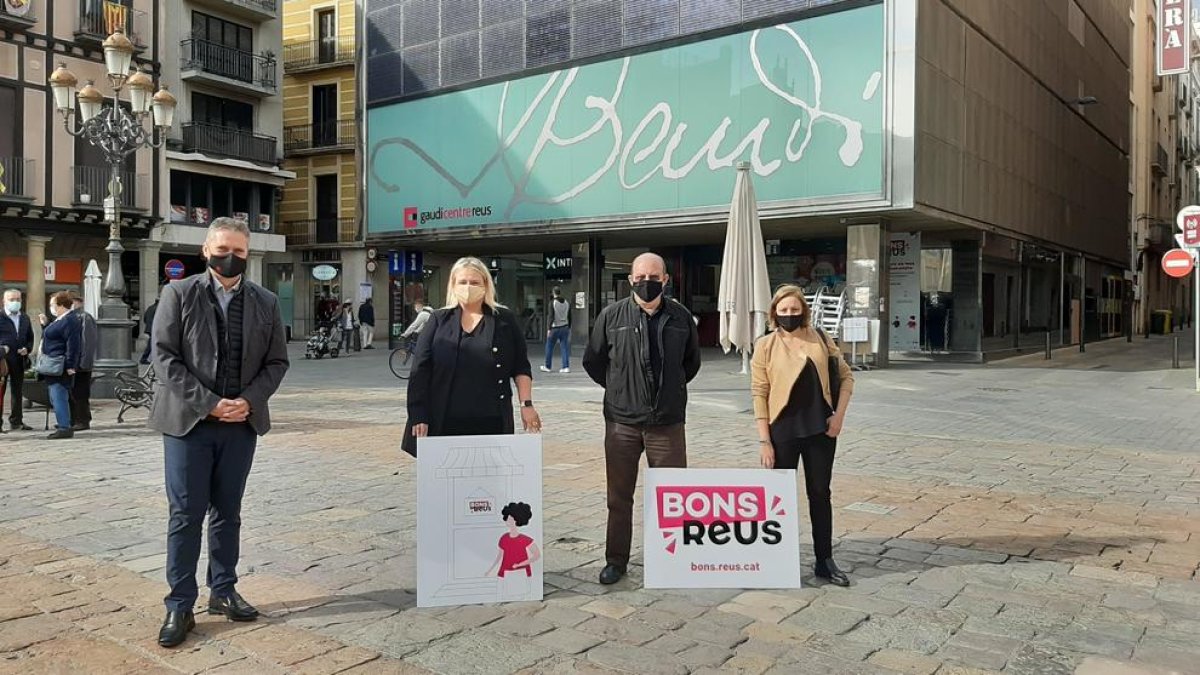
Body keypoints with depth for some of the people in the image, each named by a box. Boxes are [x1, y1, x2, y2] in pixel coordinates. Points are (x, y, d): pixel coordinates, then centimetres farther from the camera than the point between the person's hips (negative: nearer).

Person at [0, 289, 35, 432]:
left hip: (19, 360, 5)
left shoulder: (25, 318, 14)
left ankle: (16, 421, 20)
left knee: (17, 392, 11)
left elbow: (30, 338, 19)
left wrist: (27, 348, 1)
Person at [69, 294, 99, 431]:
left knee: (80, 394, -3)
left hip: (81, 364, -8)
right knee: (72, 393, 13)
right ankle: (74, 420, 20)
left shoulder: (85, 318, -11)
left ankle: (83, 421, 3)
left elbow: (89, 341, -17)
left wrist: (84, 362, -19)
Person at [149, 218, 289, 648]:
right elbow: (164, 357, -8)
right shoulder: (179, 294, -2)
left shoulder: (266, 302, 6)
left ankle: (223, 591, 25)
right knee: (186, 515, 1)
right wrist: (209, 403, -15)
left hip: (242, 423, 3)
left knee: (227, 512, 13)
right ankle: (180, 606, 10)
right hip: (188, 420, -2)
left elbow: (277, 361, 7)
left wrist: (249, 401, -10)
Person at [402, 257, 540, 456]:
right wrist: (419, 416, -3)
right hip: (445, 423, 0)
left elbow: (521, 368, 9)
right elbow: (420, 372, 4)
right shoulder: (439, 321, 9)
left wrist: (526, 404, -1)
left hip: (491, 422, 0)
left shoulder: (505, 320, 9)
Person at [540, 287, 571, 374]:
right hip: (564, 327, 4)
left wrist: (549, 329, -14)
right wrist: (569, 328, 18)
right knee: (565, 348, 4)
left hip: (555, 328, -4)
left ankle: (547, 367, 15)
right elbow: (569, 317, 10)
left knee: (549, 347, 8)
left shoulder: (552, 303, -10)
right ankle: (566, 367, -1)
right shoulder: (567, 303, 6)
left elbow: (551, 317, -16)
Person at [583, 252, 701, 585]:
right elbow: (592, 361, 10)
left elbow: (692, 361, 18)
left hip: (667, 423, 1)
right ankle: (616, 560, 21)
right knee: (619, 496, 9)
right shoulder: (612, 316, -3)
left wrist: (672, 389, 12)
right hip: (622, 422, -1)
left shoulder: (681, 317, 2)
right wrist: (618, 390, 9)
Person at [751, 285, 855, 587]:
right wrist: (764, 440, -10)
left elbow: (846, 375, 10)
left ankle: (825, 561, 25)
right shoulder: (766, 345, -4)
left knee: (820, 494, 13)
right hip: (783, 431, -2)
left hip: (820, 429, 2)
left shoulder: (820, 339, 3)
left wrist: (839, 414, -1)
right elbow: (759, 393, -6)